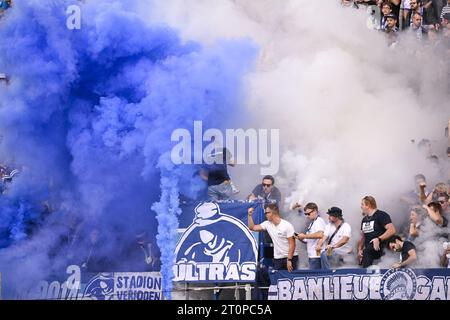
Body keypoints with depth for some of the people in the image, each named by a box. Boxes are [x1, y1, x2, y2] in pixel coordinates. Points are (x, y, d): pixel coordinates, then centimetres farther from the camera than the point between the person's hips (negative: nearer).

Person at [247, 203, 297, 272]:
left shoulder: (287, 225, -13)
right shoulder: (267, 224, 4)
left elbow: (292, 244, -14)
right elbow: (252, 228, 12)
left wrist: (289, 260, -19)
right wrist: (250, 215, 0)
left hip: (290, 258, -5)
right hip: (277, 259, 5)